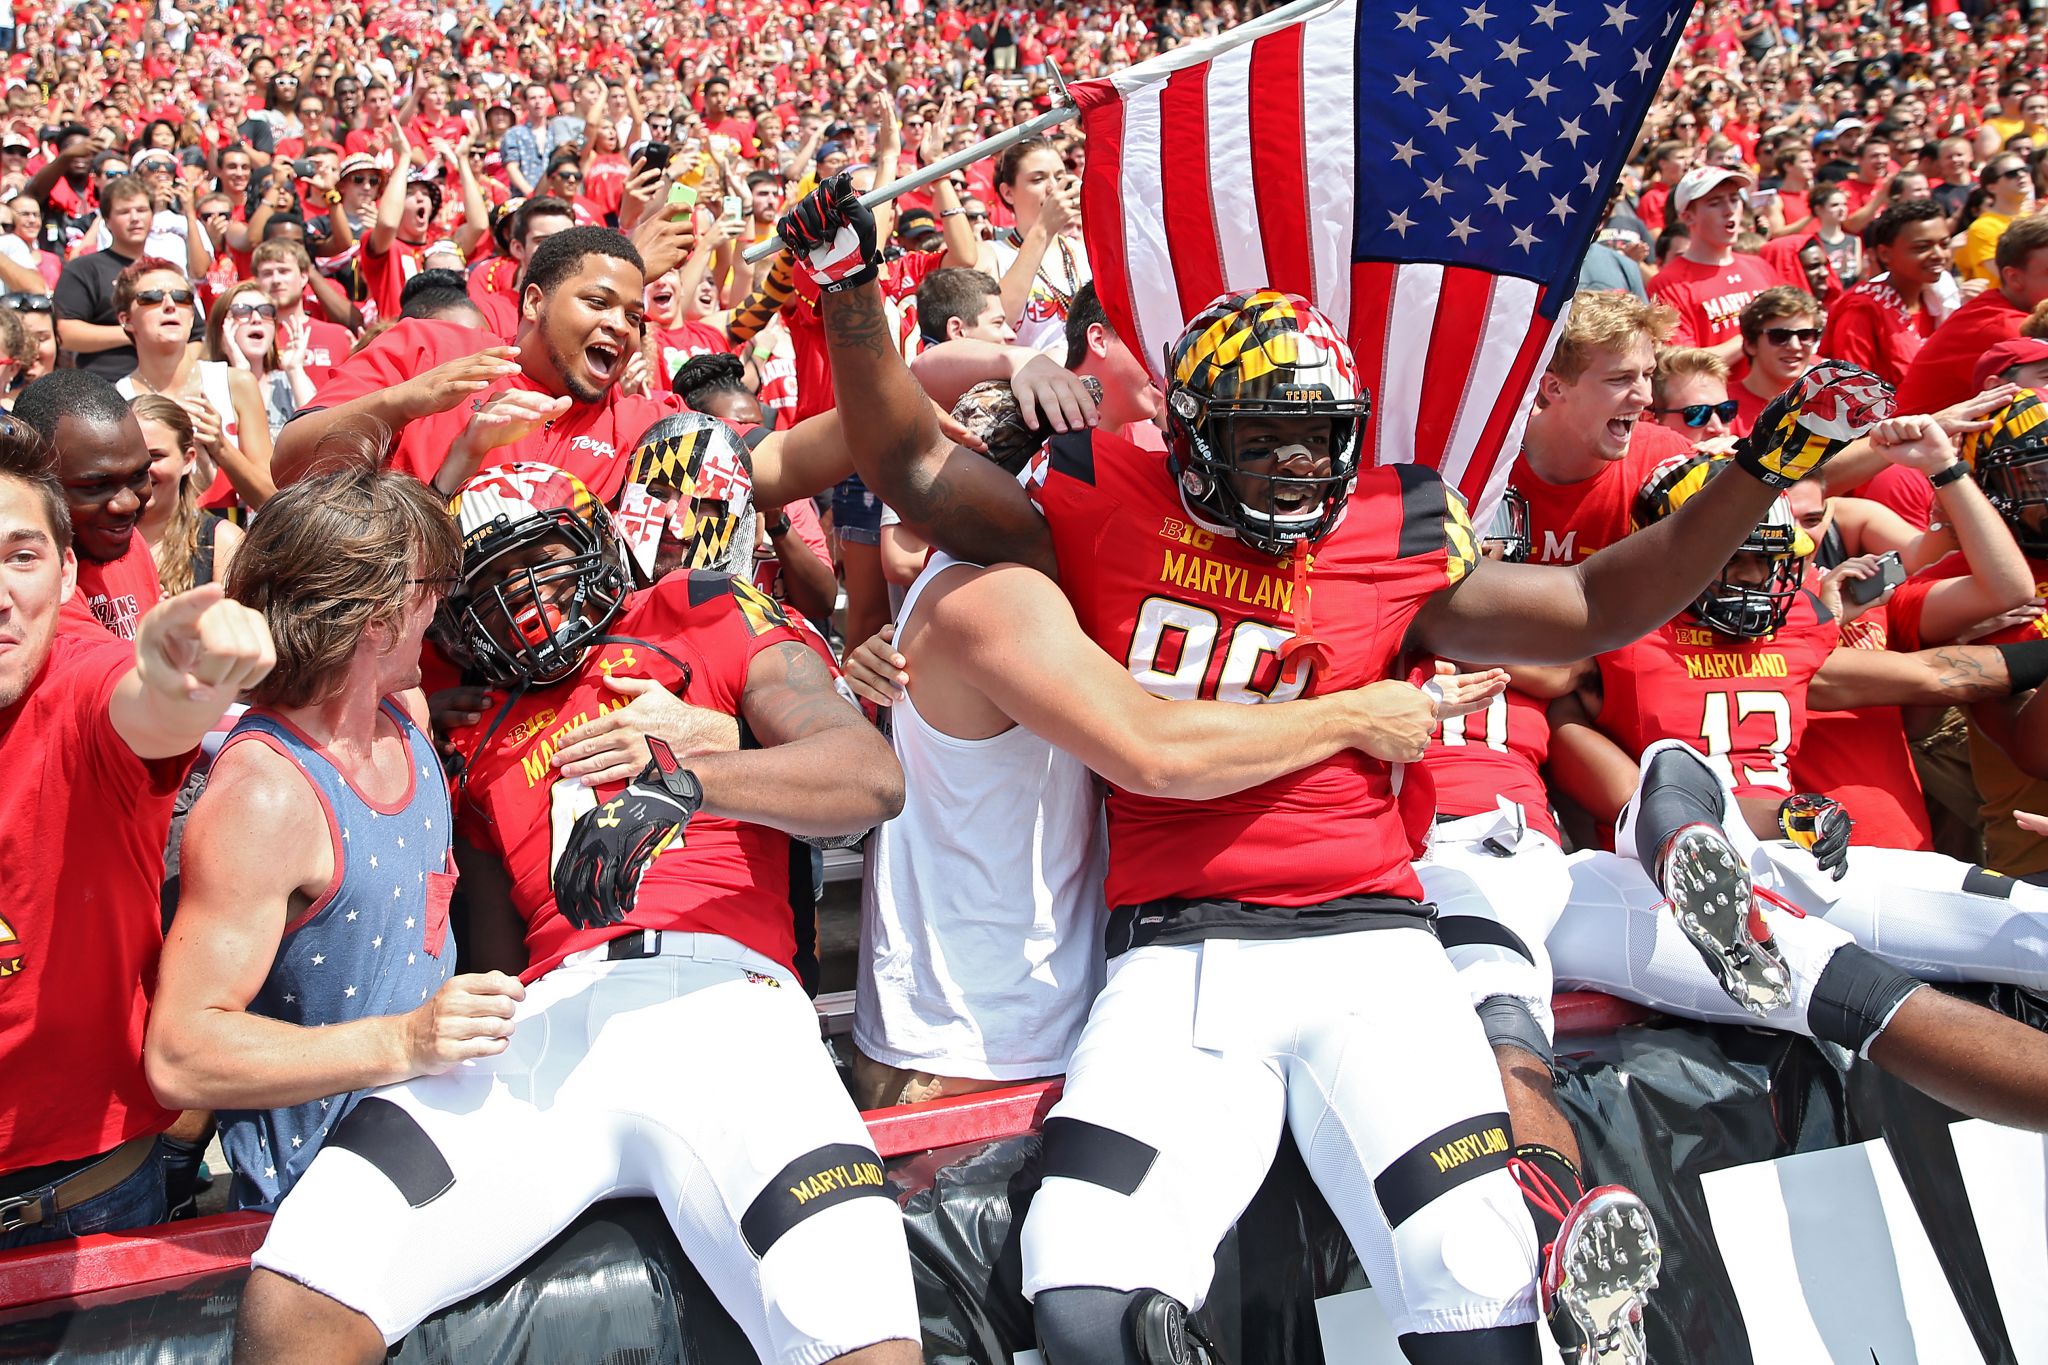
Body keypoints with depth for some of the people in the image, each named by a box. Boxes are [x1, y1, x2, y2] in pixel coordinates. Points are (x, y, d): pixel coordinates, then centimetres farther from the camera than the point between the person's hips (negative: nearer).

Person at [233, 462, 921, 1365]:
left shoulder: (711, 623, 17)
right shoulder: (478, 747, 30)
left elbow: (872, 777, -1)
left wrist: (683, 775, -17)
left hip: (718, 995, -3)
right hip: (546, 1017, 4)